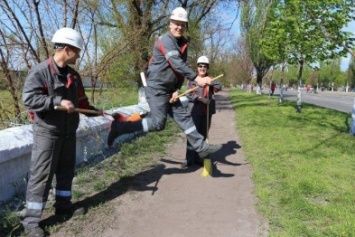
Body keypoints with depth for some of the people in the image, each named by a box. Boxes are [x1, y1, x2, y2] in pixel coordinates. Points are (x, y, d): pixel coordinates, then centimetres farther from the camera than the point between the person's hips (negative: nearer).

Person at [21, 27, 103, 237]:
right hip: (47, 133, -7)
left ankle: (64, 205, 33)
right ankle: (31, 220, 7)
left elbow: (81, 100, 16)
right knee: (41, 175, -3)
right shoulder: (40, 72, -15)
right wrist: (58, 101, -28)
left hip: (69, 132, 7)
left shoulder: (73, 74, 9)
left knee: (66, 171, 16)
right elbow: (28, 98, -22)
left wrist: (95, 111, 6)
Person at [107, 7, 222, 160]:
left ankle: (201, 147, 11)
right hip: (156, 88, -8)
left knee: (183, 117, 6)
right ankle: (119, 127, -1)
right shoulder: (165, 40, -15)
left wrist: (177, 89, -1)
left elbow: (181, 69, 12)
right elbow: (176, 64, -29)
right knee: (158, 123, -9)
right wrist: (196, 78, -37)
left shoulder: (183, 43, 12)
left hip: (169, 89, 8)